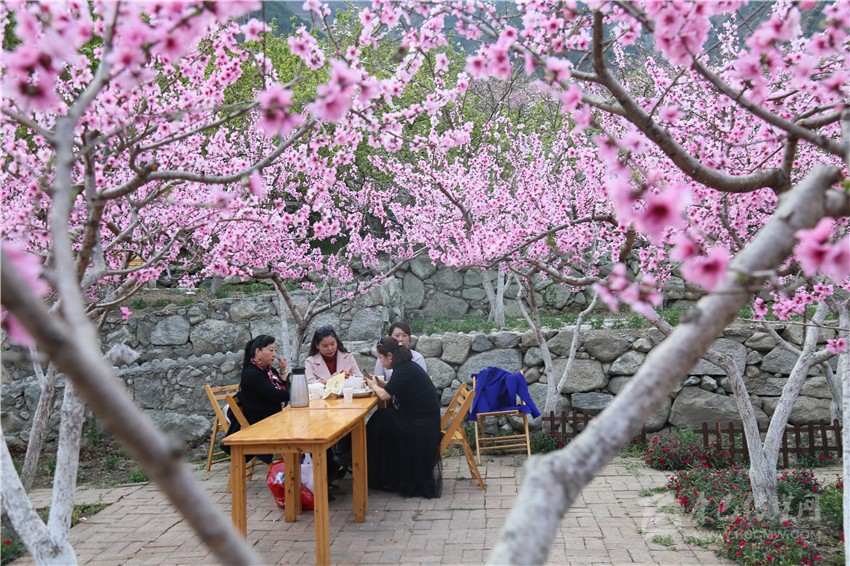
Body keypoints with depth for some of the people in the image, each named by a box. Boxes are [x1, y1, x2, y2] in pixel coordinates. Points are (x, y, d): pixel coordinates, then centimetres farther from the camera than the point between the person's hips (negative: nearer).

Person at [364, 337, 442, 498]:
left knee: (381, 422, -3)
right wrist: (378, 382, 10)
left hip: (422, 426, -9)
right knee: (383, 418, 4)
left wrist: (374, 386, -1)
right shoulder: (407, 366, 12)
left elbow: (385, 395, -20)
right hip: (421, 419, 9)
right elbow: (392, 389, 20)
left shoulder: (405, 370, -17)